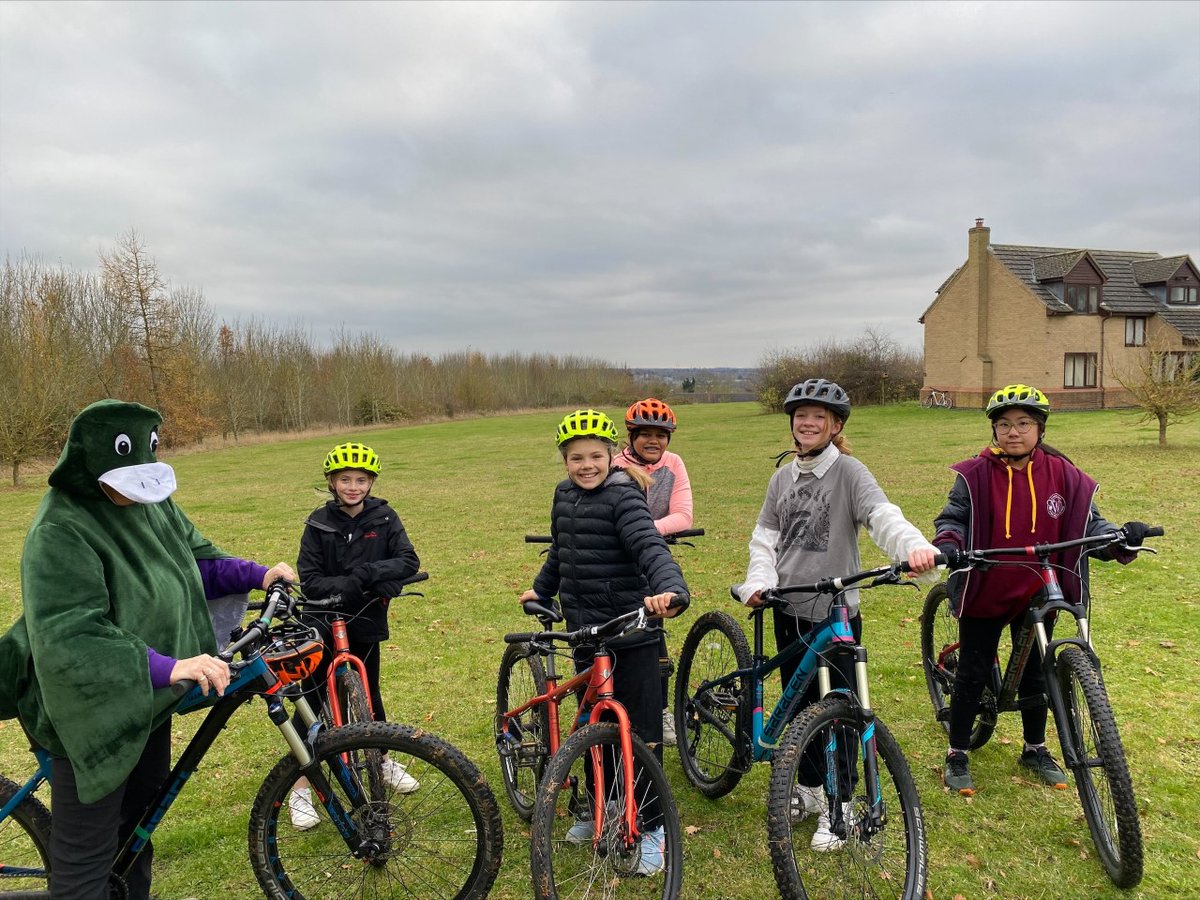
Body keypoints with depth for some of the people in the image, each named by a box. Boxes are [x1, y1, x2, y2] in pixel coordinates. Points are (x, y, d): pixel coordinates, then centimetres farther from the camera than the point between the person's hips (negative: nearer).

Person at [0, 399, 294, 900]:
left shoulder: (153, 501, -2)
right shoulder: (60, 531, -25)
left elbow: (199, 562, 11)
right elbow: (68, 637, -32)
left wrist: (257, 574, -6)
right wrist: (165, 667, -40)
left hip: (149, 701, 8)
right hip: (94, 712, -8)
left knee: (140, 821, 26)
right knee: (88, 857, 5)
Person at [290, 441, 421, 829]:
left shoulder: (384, 518, -4)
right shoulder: (319, 523, -7)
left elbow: (409, 561, -13)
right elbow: (310, 581, -12)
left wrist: (367, 573, -26)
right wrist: (347, 586, -27)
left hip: (366, 622, 2)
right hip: (323, 624, -1)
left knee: (369, 694, 16)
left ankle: (382, 760, 38)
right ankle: (300, 787, 11)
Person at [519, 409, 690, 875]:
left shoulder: (624, 496, -14)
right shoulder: (564, 495, 8)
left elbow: (651, 547, -29)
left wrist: (670, 590, -45)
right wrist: (541, 590, 30)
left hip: (632, 633, -6)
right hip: (586, 628, 6)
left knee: (641, 732, 2)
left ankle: (649, 827, 18)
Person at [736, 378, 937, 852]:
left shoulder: (849, 472, -8)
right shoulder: (782, 478, 9)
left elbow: (882, 516, -24)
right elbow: (764, 539, 9)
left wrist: (915, 545, -44)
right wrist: (760, 583, -8)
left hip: (836, 612, -5)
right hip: (789, 611, 5)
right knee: (798, 703, 16)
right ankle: (808, 787, 34)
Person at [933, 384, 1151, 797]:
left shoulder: (1062, 474, -3)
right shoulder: (976, 475, -10)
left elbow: (1087, 523, 2)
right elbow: (953, 518, -9)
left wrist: (1119, 537, -17)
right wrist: (947, 545, -29)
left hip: (1037, 594, 3)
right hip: (985, 593, -3)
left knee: (1034, 674, 18)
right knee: (973, 675, 6)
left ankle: (1035, 750, 39)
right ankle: (957, 755, 22)